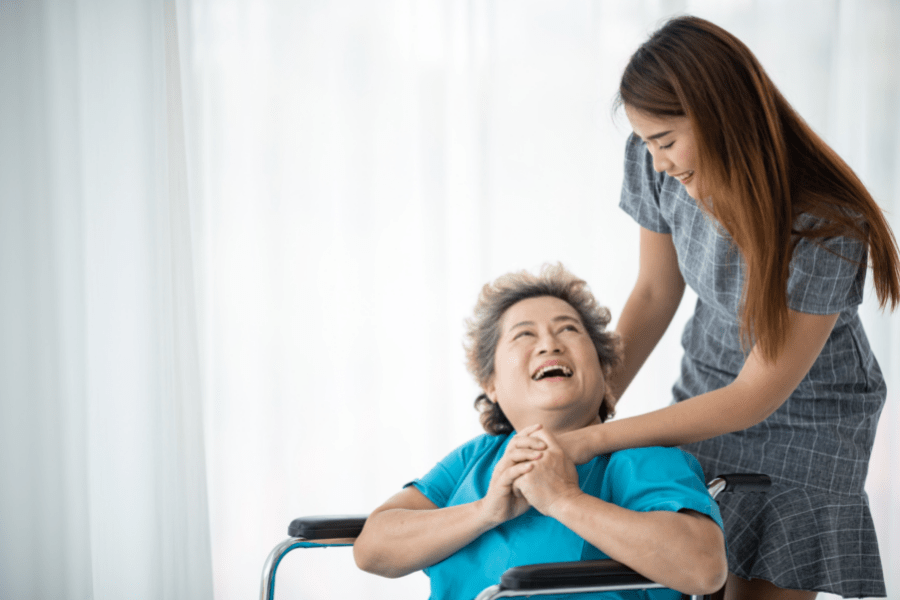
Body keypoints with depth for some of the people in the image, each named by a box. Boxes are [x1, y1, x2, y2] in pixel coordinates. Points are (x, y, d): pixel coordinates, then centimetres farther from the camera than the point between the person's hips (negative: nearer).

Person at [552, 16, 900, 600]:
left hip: (807, 416, -4)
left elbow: (757, 396, -25)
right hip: (709, 387, 4)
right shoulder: (659, 167, -16)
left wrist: (596, 440, -25)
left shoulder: (825, 229, -32)